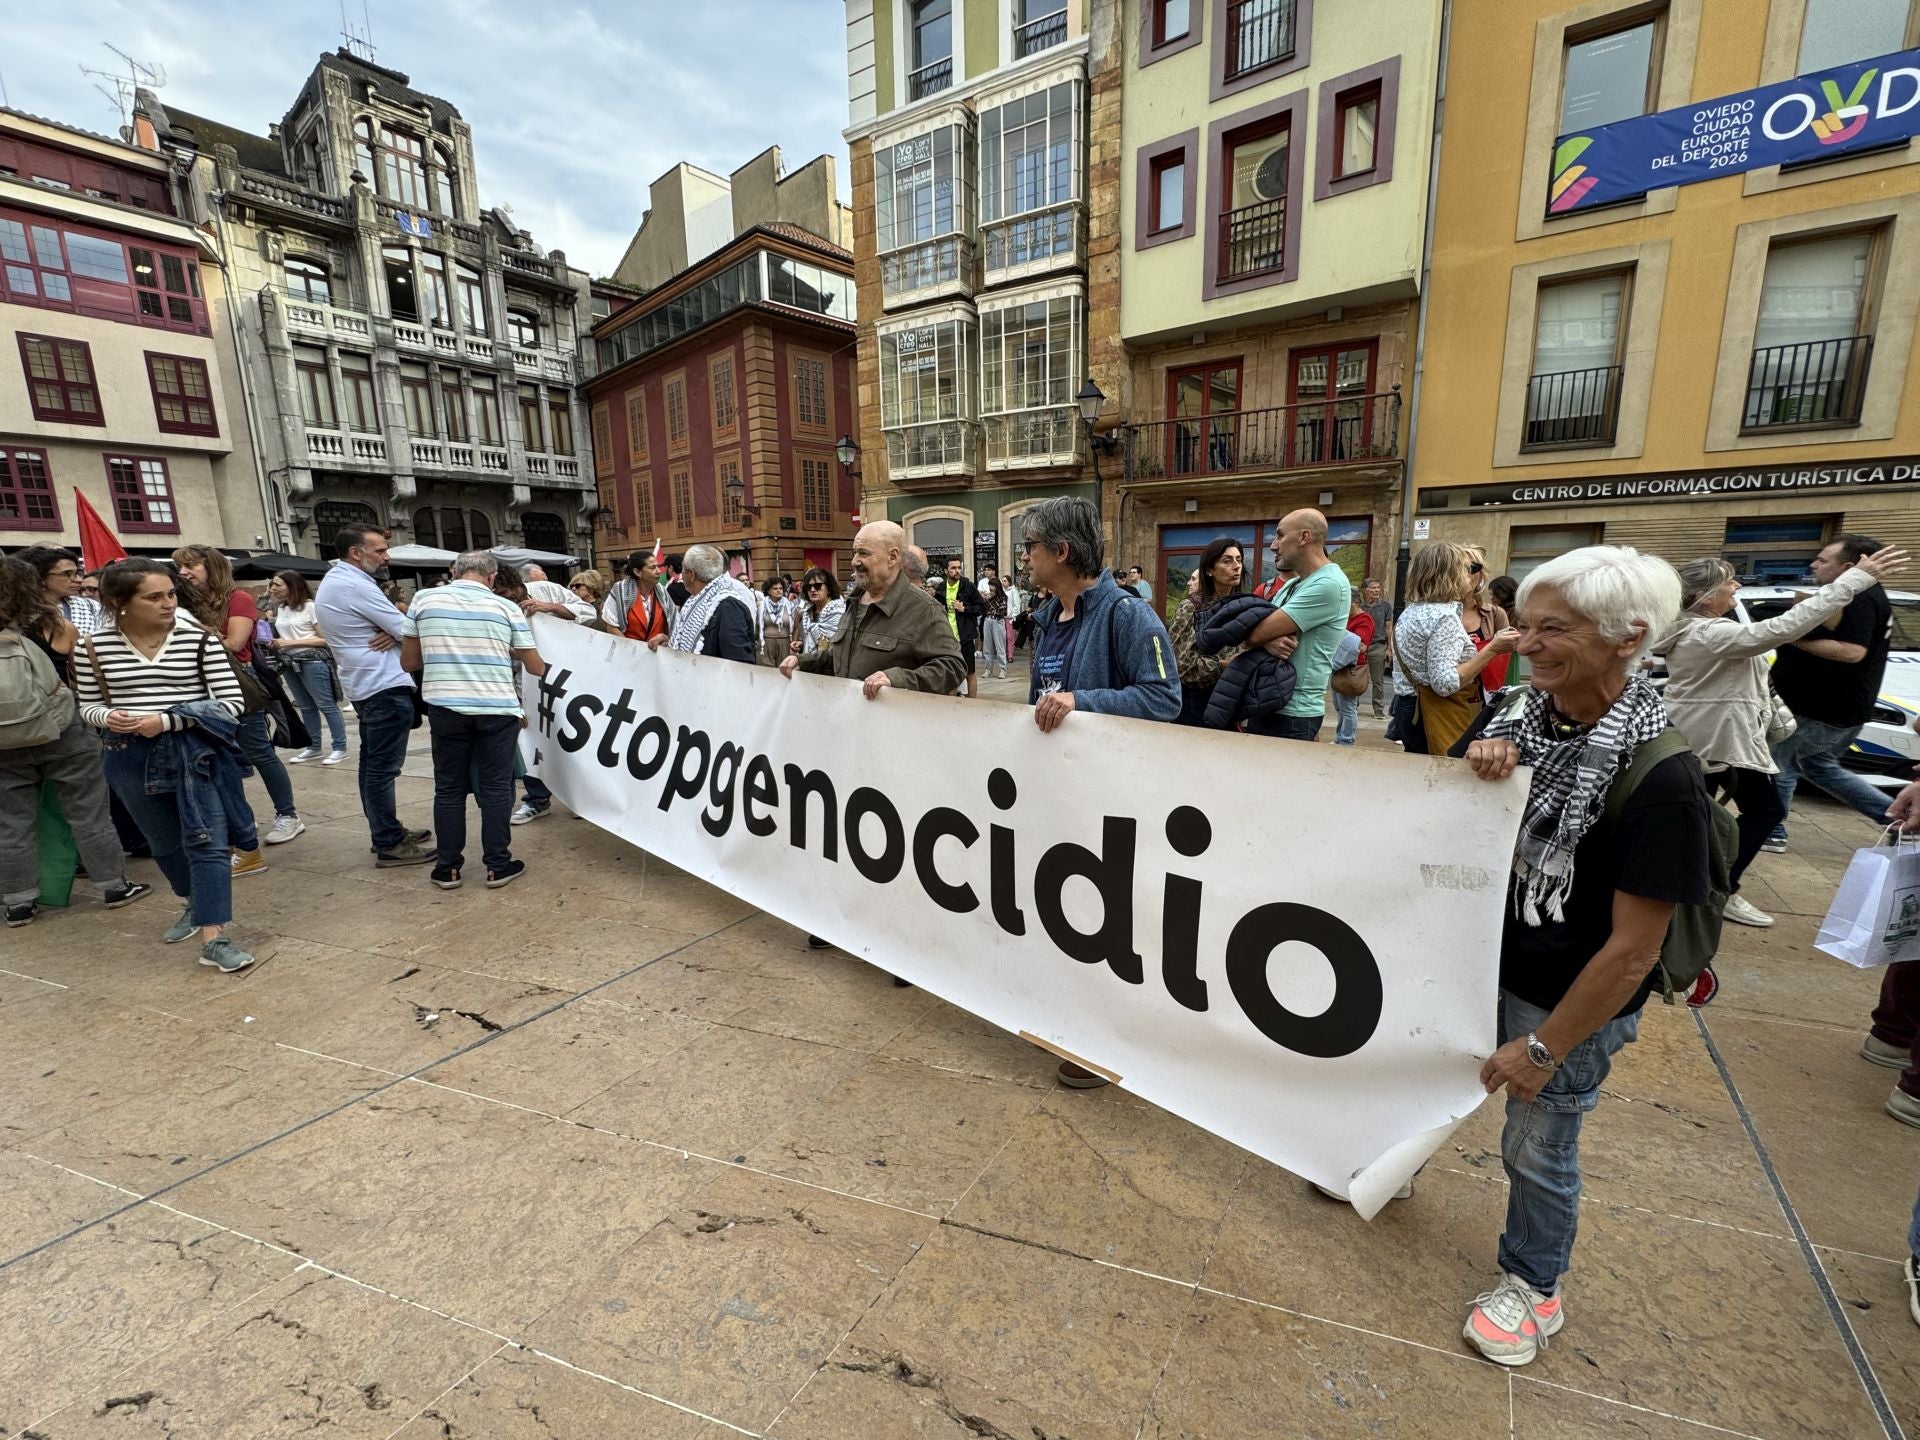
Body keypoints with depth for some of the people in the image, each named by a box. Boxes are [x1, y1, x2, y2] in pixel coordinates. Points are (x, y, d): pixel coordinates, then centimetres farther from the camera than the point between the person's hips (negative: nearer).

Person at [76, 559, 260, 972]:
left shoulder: (198, 637, -7)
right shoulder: (95, 646, 1)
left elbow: (232, 702, -9)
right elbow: (89, 707, 11)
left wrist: (167, 721, -18)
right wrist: (108, 717, -12)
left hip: (195, 749, -3)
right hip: (130, 757, 3)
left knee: (206, 840, -9)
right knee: (164, 842, 17)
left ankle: (213, 938, -9)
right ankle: (196, 903, 42)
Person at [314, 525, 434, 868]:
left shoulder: (335, 581, 16)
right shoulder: (354, 586, -17)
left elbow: (388, 624, 14)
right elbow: (408, 630, -16)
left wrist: (393, 632, -8)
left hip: (366, 686, 11)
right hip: (385, 686, -11)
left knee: (373, 764, 15)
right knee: (384, 768, -7)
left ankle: (386, 832, 25)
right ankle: (389, 846, -2)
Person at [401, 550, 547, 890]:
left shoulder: (423, 600, 5)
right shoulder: (507, 608, 1)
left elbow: (408, 661, 8)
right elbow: (535, 667, 6)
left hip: (445, 708, 2)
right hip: (497, 709, -1)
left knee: (449, 789, 12)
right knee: (496, 788, 6)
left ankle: (448, 867, 19)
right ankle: (498, 865, 12)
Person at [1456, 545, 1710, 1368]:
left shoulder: (1660, 779, -24)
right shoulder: (1525, 719, -7)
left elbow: (1632, 950, -21)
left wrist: (1544, 1047, -15)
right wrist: (1475, 767, -19)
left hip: (1567, 1000, -5)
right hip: (1476, 964, 5)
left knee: (1537, 1149, 16)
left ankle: (1533, 1288, 43)